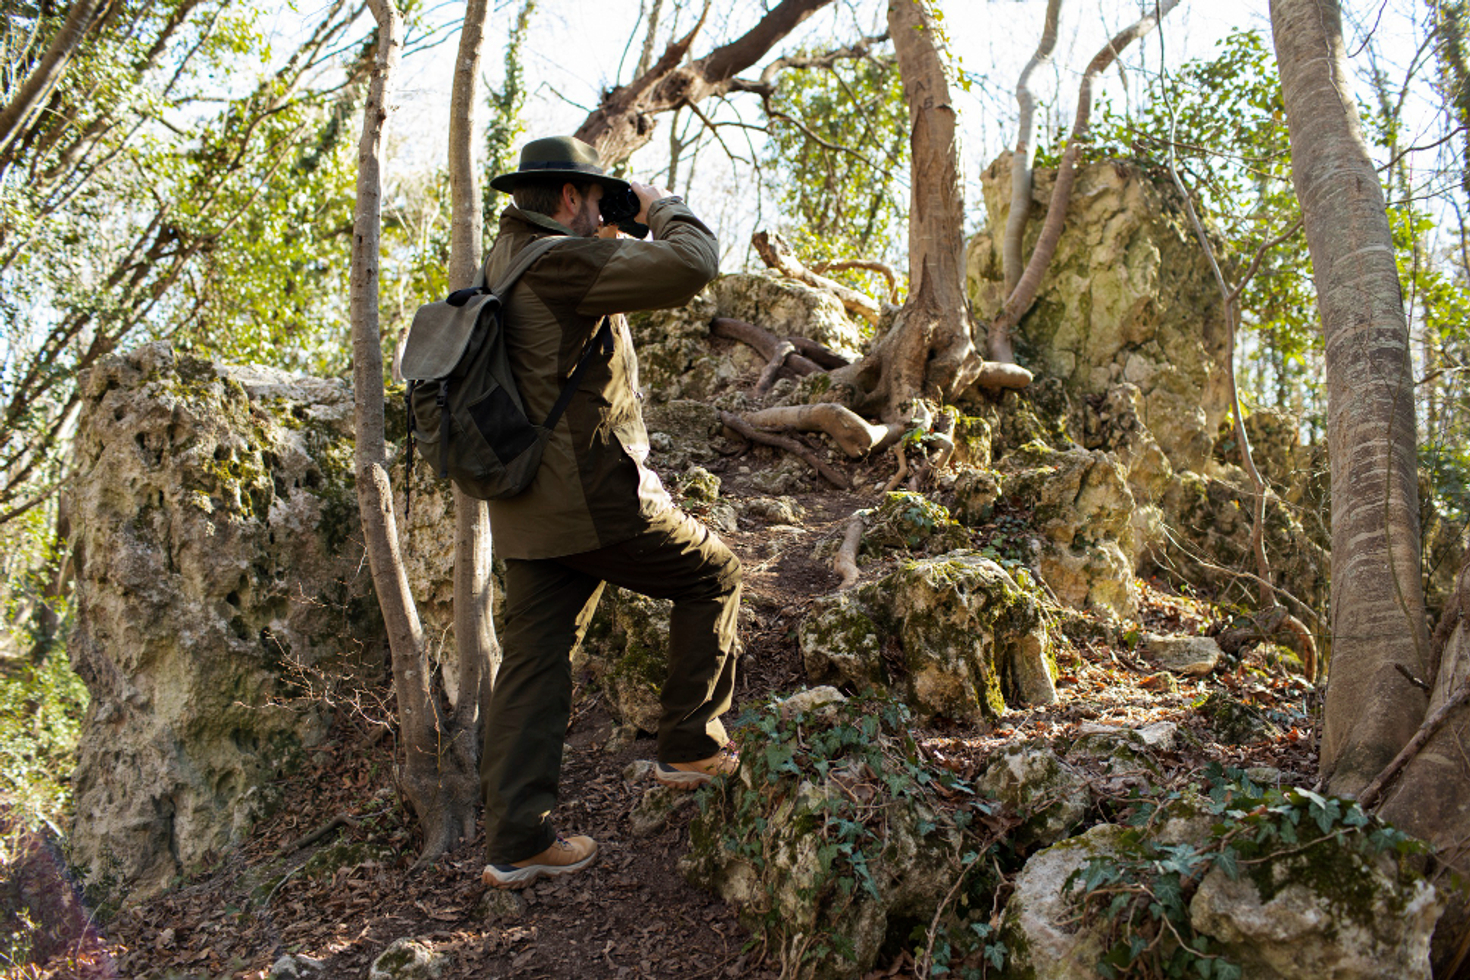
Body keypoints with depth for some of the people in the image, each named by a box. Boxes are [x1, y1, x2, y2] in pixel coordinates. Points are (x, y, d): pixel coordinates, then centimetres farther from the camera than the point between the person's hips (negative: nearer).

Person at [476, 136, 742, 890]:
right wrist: (663, 209, -2)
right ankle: (691, 747, 18)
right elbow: (692, 265, -22)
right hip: (592, 501, -9)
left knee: (534, 662, 9)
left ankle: (514, 841, 12)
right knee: (713, 576, 12)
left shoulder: (499, 265, 14)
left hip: (527, 511, 9)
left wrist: (610, 237, 23)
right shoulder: (560, 263, -16)